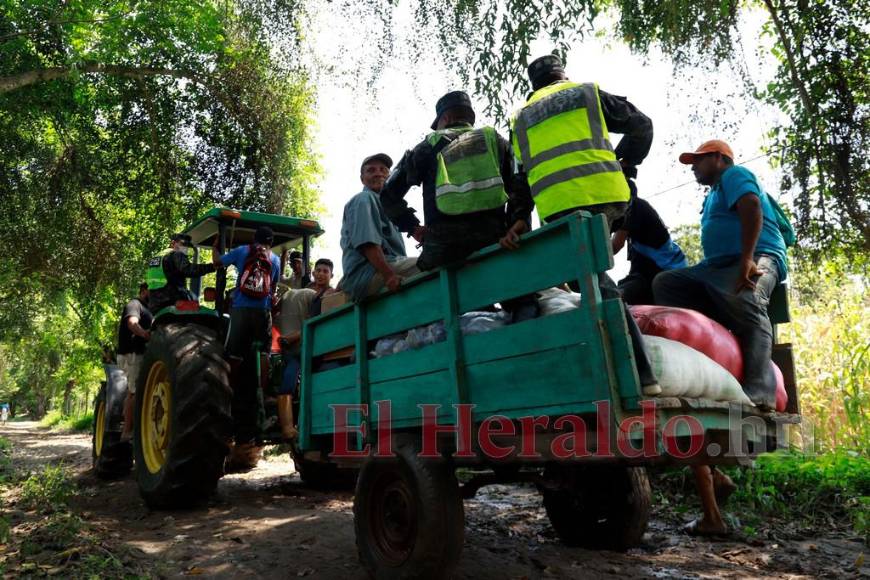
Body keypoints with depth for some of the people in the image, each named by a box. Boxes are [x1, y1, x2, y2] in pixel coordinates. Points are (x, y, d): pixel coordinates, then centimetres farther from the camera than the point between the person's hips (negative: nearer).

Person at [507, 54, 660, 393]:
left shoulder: (521, 117, 26)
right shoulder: (588, 93, 22)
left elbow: (520, 176, 20)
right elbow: (640, 125, 20)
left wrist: (517, 222, 17)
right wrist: (625, 164, 28)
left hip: (557, 209, 0)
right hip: (605, 193, 0)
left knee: (595, 283, -1)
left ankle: (639, 374, -8)